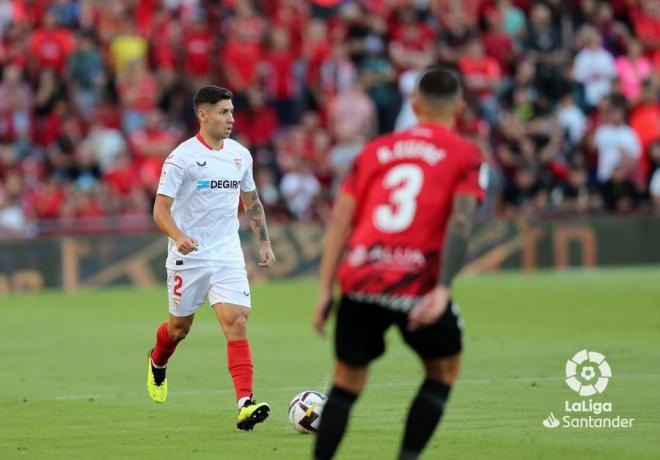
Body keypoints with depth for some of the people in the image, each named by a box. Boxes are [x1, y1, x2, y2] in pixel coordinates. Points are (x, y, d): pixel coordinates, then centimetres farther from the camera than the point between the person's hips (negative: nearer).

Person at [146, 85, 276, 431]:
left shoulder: (240, 155, 7)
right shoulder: (182, 157, -11)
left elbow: (251, 201, 21)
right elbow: (160, 209, -13)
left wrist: (264, 242, 13)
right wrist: (178, 237, -32)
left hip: (228, 255, 3)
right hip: (189, 257, -3)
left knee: (236, 322, -14)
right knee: (180, 326, 12)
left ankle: (245, 404, -22)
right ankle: (157, 363, 48)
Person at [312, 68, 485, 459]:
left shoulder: (375, 150, 17)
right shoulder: (466, 156, 6)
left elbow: (341, 219, 10)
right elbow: (460, 220, -9)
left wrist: (326, 290, 10)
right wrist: (442, 291, -16)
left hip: (359, 280, 3)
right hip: (418, 282, -3)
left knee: (348, 380, 14)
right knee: (444, 370, 20)